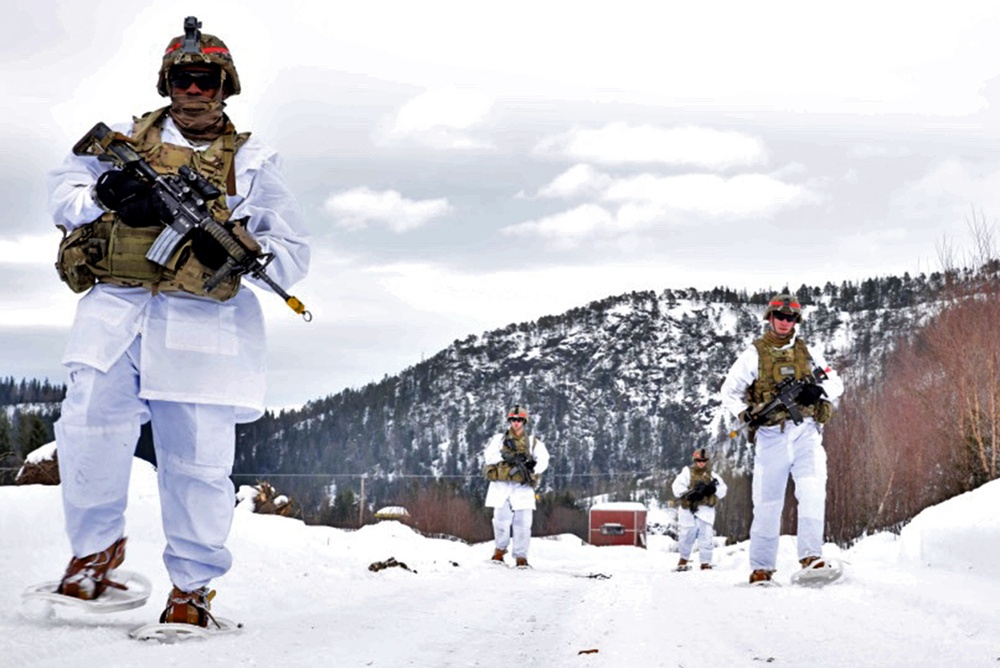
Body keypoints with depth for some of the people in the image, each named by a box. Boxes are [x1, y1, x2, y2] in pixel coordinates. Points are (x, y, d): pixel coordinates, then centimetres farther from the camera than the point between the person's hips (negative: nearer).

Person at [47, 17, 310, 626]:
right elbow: (63, 190, 15)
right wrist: (106, 194, -7)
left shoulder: (251, 162, 14)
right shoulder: (126, 138, 20)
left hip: (199, 319, -1)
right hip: (115, 307, 1)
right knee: (90, 424, -16)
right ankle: (97, 546, 6)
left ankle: (192, 585, 12)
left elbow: (294, 255, 11)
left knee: (198, 457, -2)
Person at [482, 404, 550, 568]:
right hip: (501, 486, 0)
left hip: (523, 488, 0)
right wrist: (505, 456, -13)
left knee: (523, 523, -7)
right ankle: (500, 549, 16)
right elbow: (488, 456, 1)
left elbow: (543, 459, 4)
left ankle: (521, 557, 2)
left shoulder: (533, 442, 15)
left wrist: (533, 466, -15)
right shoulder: (499, 439, 14)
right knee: (502, 520, -9)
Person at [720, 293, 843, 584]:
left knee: (812, 491, -19)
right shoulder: (754, 354, 8)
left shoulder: (808, 352, 16)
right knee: (768, 501, -1)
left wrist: (818, 391, -5)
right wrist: (747, 414, -11)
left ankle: (811, 556, -21)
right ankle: (761, 567, 7)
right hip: (771, 434, -2)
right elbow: (729, 391, 8)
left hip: (806, 431, 2)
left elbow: (837, 384, 18)